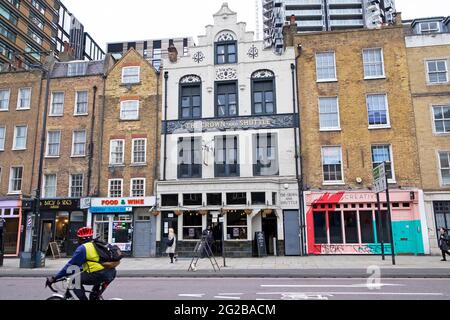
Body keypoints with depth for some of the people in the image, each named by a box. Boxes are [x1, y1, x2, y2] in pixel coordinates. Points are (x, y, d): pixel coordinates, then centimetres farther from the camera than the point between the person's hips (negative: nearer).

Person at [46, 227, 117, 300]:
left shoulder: (83, 248, 2)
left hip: (100, 275, -8)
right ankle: (94, 296, 33)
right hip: (112, 274, 8)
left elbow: (70, 265, 2)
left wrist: (54, 278, 10)